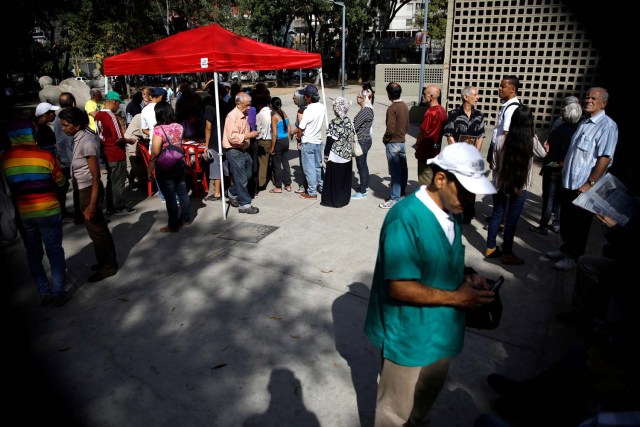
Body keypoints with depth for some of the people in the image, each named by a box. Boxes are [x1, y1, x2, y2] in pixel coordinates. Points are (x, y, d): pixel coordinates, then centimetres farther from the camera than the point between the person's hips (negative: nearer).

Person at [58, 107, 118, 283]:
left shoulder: (87, 142, -22)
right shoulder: (80, 137, 3)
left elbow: (95, 176, -22)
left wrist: (92, 205, -22)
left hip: (90, 190, -9)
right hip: (84, 189, 9)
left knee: (96, 230, 4)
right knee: (98, 227, 20)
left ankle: (108, 266, 20)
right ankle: (106, 261, 35)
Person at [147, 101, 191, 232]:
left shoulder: (159, 129, -17)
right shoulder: (179, 126, 0)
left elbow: (155, 153, -19)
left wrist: (149, 171, -11)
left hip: (164, 168, -6)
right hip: (179, 164, 6)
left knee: (170, 196, 3)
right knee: (182, 192, 15)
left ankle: (173, 226, 13)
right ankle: (186, 219, 28)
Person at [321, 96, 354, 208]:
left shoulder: (334, 123, -16)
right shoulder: (349, 122, 2)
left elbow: (329, 141, -16)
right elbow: (352, 139, 8)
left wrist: (326, 155, -7)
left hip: (335, 157, -6)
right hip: (347, 156, 6)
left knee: (334, 179, 6)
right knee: (345, 178, 16)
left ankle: (334, 200, 14)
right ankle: (344, 198, 26)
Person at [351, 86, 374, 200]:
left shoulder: (365, 111, -21)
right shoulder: (368, 109, 10)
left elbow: (354, 127, -21)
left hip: (362, 141, -10)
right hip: (365, 140, 10)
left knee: (361, 165, -3)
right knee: (363, 164, 20)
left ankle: (362, 192, 4)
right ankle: (365, 185, 34)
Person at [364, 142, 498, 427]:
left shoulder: (453, 213, -3)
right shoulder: (405, 218, -29)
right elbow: (400, 288, -28)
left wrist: (467, 274, -6)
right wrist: (456, 298, -22)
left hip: (441, 329, 8)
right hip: (408, 336, -8)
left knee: (428, 394, 31)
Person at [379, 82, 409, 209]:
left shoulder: (392, 108, -17)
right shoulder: (404, 106, 8)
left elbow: (390, 129, -22)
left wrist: (385, 139, -6)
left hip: (393, 143, -8)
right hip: (402, 141, 8)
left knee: (395, 171, -5)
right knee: (402, 169, 14)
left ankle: (394, 199, -1)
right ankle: (401, 192, 28)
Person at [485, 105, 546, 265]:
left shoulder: (501, 140, -9)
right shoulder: (532, 141, -11)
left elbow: (495, 165, -1)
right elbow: (543, 154, 10)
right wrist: (545, 149, 32)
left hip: (500, 184, 2)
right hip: (520, 187, -2)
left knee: (496, 215, 15)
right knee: (512, 220, 7)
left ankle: (491, 248, 26)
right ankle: (507, 253, 19)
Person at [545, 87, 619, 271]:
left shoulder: (607, 125, -15)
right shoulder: (583, 123, 12)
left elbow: (605, 158, -20)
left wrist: (590, 183, -20)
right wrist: (563, 165, 17)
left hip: (584, 187, -7)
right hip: (568, 183, 8)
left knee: (579, 224, 6)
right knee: (566, 221, 18)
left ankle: (574, 256, 21)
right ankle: (566, 249, 35)